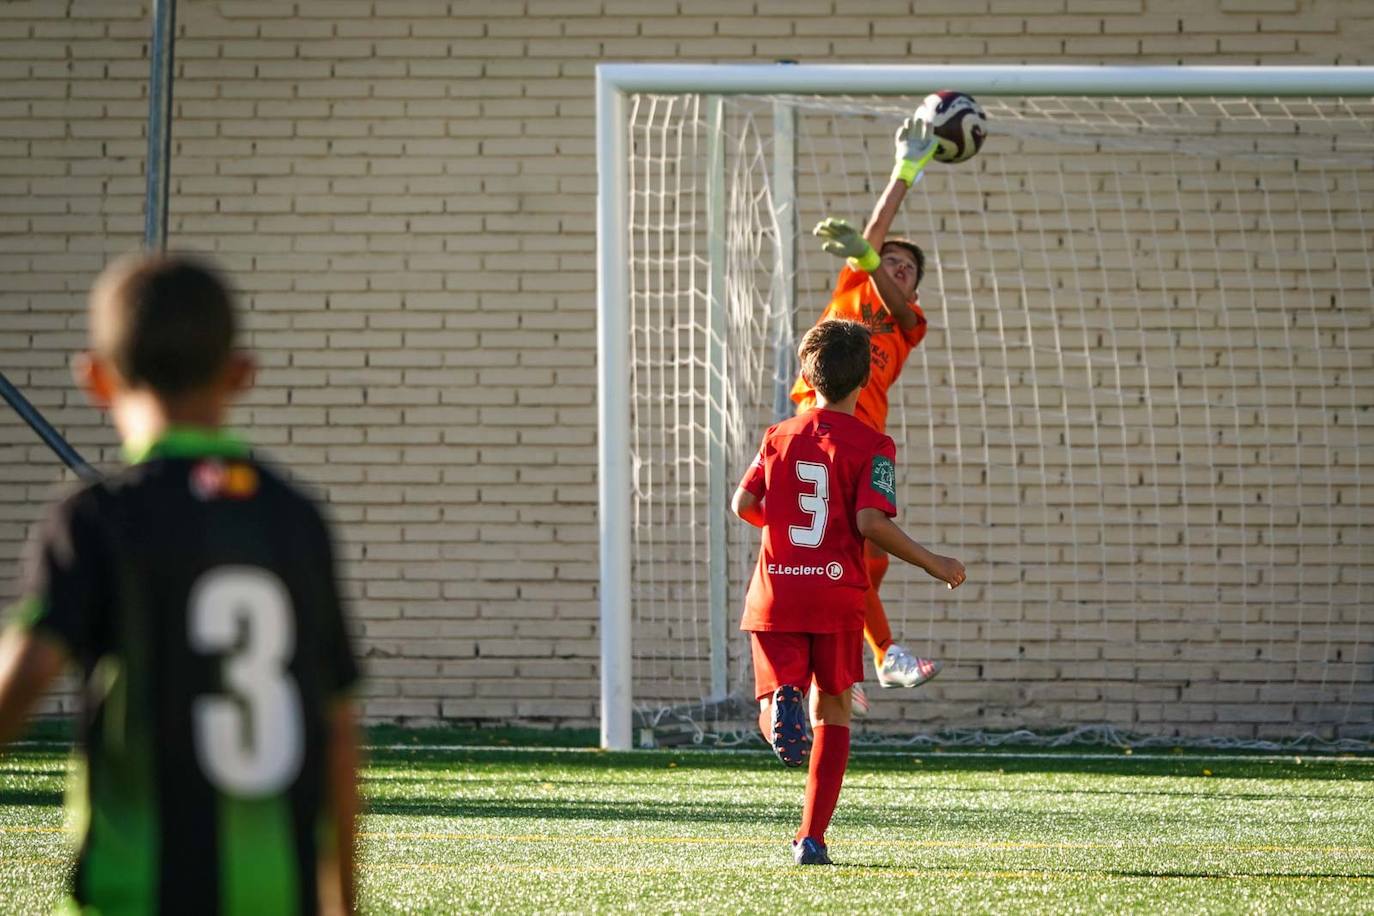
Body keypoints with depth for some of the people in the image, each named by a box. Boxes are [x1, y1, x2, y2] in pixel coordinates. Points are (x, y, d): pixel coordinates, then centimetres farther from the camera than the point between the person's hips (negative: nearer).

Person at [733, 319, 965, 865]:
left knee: (774, 703, 4)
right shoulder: (871, 445, -4)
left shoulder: (779, 437, 6)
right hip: (837, 595, -2)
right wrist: (933, 564, -5)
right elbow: (871, 522, -15)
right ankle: (812, 836, 5)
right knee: (832, 711, 12)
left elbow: (743, 504, 2)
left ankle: (781, 703, -35)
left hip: (775, 593, 2)